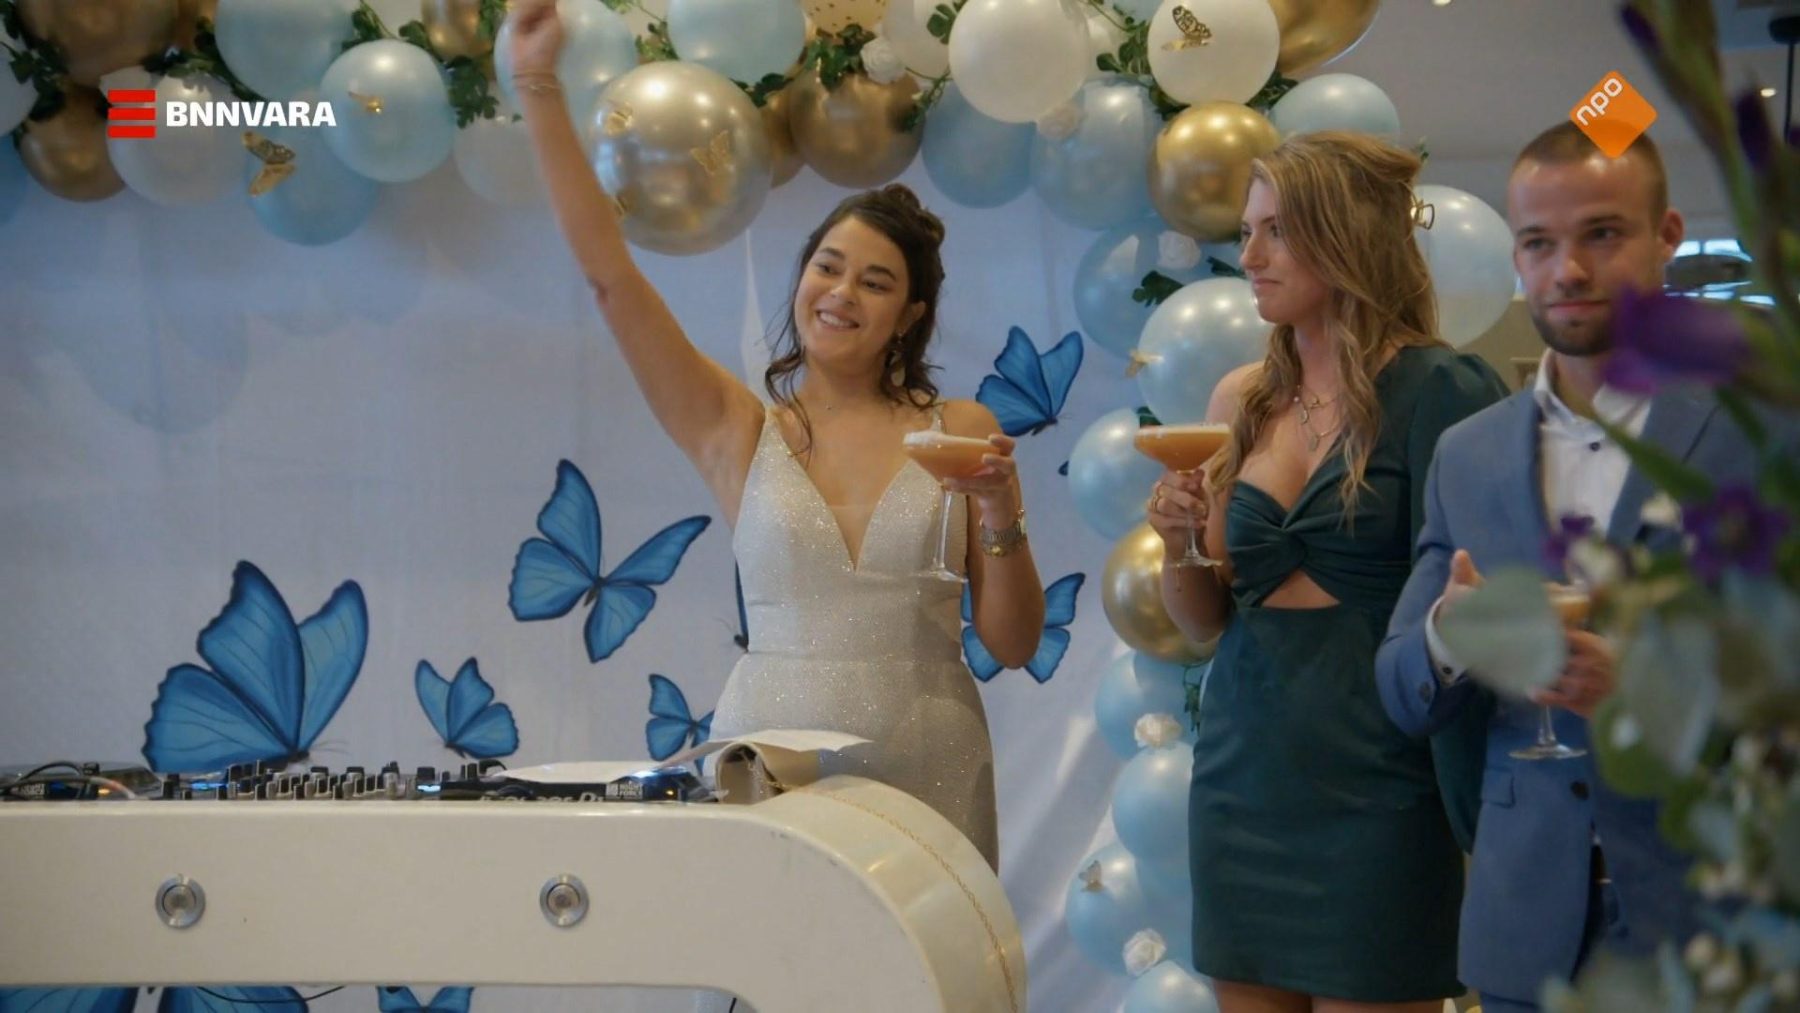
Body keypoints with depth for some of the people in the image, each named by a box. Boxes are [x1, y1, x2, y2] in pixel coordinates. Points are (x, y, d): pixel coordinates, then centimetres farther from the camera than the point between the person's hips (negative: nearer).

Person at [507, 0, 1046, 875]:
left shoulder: (961, 433, 4)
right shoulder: (737, 432, 4)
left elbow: (1013, 644, 6)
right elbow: (609, 272, -3)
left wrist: (1003, 519, -11)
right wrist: (539, 87, -7)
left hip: (928, 777, 0)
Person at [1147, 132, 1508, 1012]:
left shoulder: (1437, 393, -9)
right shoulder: (1241, 402, 9)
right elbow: (1202, 622, 13)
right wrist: (1177, 541, -5)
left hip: (1372, 793, -6)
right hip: (1241, 775, 6)